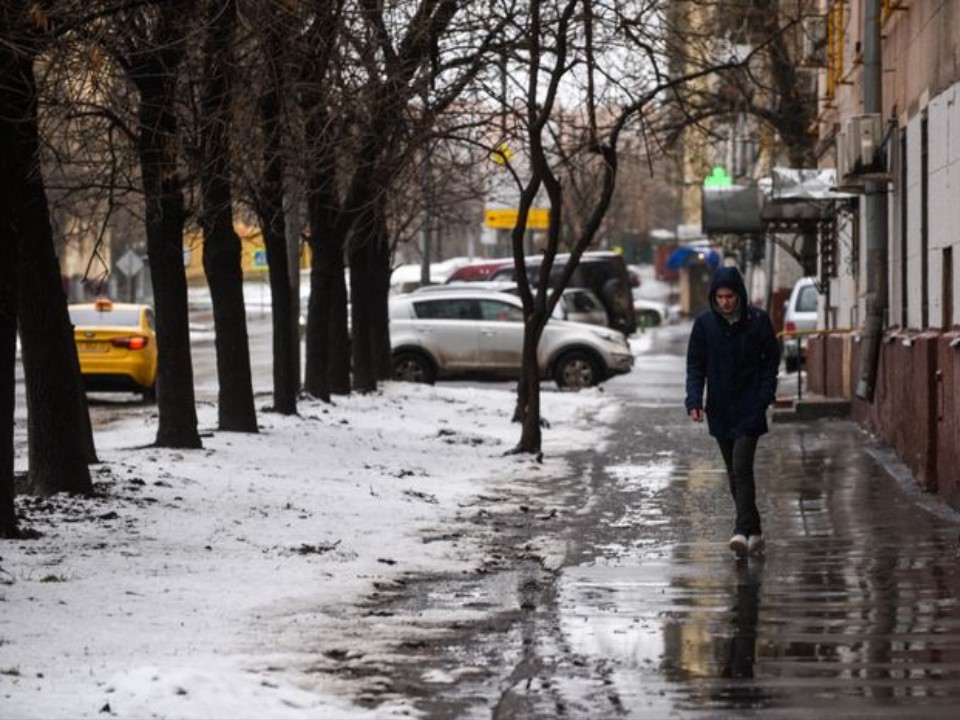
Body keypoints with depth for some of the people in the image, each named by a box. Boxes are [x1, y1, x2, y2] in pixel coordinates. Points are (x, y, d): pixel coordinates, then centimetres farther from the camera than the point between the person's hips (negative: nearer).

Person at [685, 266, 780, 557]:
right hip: (720, 410, 4)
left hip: (749, 410, -4)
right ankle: (754, 532, 20)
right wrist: (694, 401, -10)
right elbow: (695, 365, 4)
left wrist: (764, 397, -10)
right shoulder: (705, 323, 1)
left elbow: (771, 361, 2)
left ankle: (744, 530, -21)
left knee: (742, 468, -16)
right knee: (735, 474, 10)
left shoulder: (758, 320, -4)